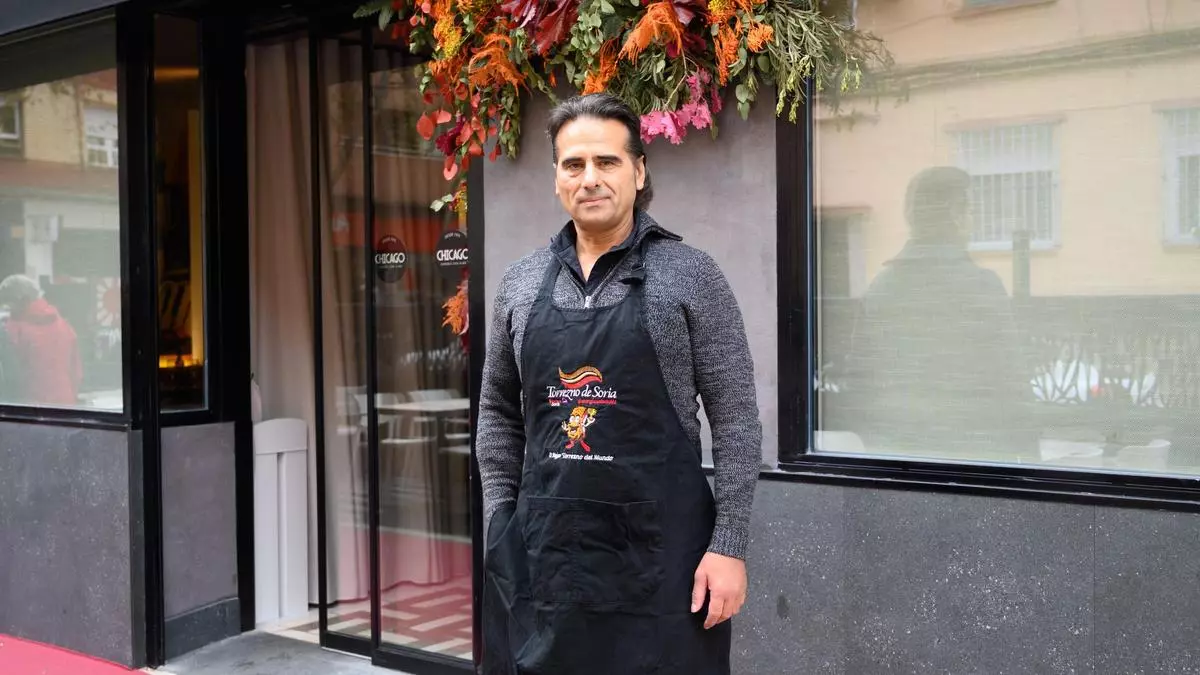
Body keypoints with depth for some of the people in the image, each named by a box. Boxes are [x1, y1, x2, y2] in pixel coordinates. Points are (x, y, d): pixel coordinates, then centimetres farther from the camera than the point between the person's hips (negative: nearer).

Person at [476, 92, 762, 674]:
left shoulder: (690, 276, -4)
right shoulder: (521, 283, 7)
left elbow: (735, 418, -5)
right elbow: (498, 410, 14)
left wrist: (729, 544, -10)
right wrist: (501, 519, 7)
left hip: (659, 548, -3)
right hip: (542, 550, 4)